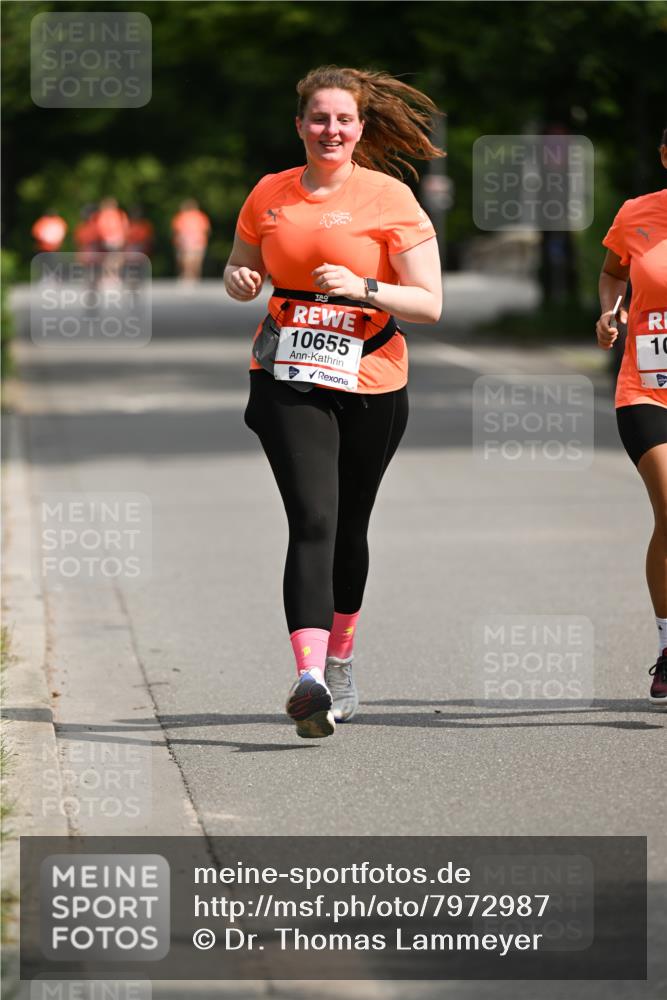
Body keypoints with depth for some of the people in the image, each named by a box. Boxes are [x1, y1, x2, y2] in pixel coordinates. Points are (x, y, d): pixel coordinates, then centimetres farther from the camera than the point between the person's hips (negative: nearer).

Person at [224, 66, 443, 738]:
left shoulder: (391, 200, -5)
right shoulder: (269, 195, 4)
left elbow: (429, 304, -7)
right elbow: (240, 268, 20)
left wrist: (364, 288, -22)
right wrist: (238, 280, -4)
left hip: (372, 385, 0)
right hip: (289, 381, 0)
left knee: (348, 529, 14)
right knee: (312, 523, -17)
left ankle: (339, 661, 37)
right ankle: (310, 680, -29)